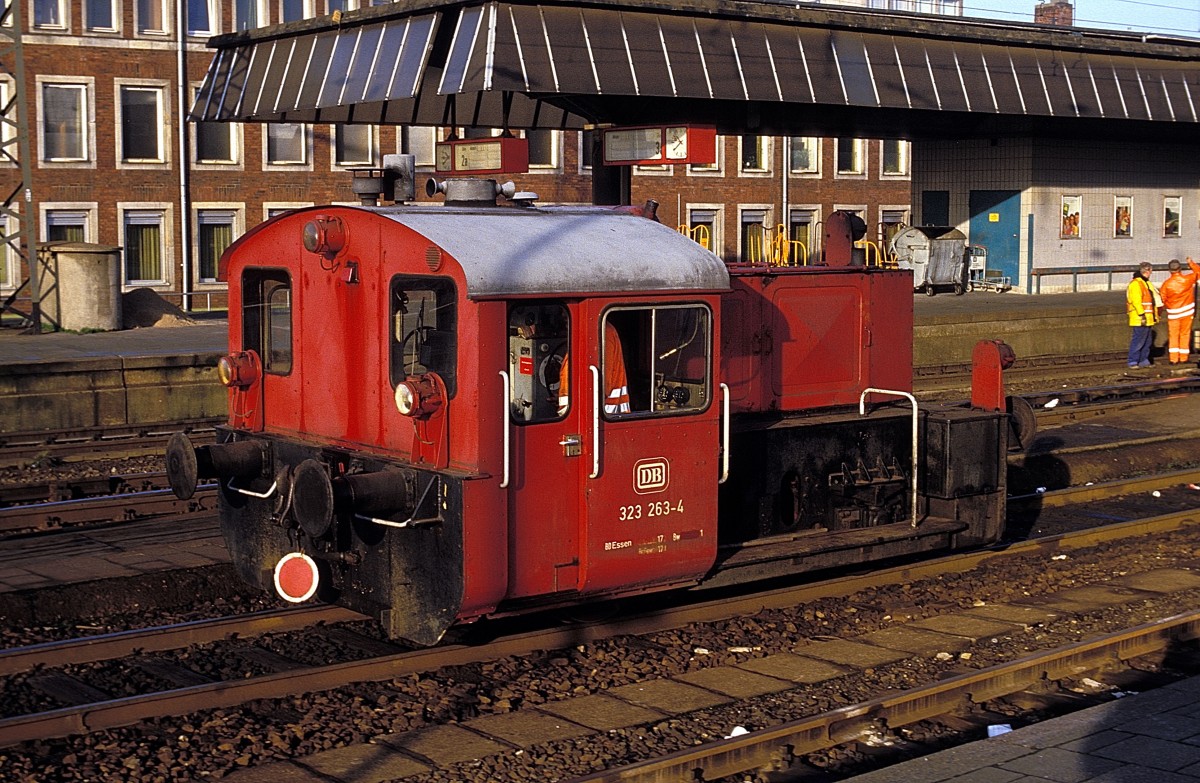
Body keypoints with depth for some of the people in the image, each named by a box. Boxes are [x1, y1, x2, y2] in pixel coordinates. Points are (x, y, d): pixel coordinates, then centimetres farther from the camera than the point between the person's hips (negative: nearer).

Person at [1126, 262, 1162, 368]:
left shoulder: (1145, 283, 20)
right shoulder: (1135, 284, -13)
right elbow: (1136, 301, -21)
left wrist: (1155, 315, 24)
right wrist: (1142, 315, -25)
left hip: (1148, 318, 10)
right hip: (1140, 319, -10)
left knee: (1148, 341, 13)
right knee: (1138, 340, -10)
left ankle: (1144, 360, 19)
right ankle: (1133, 362, -7)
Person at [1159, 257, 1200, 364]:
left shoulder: (1167, 283, -11)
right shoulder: (1187, 279, -9)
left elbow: (1162, 299, -3)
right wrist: (1191, 263, 22)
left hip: (1173, 313, -1)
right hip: (1187, 311, 1)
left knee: (1173, 336, 5)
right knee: (1185, 334, 10)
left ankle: (1174, 359, -1)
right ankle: (1183, 358, 11)